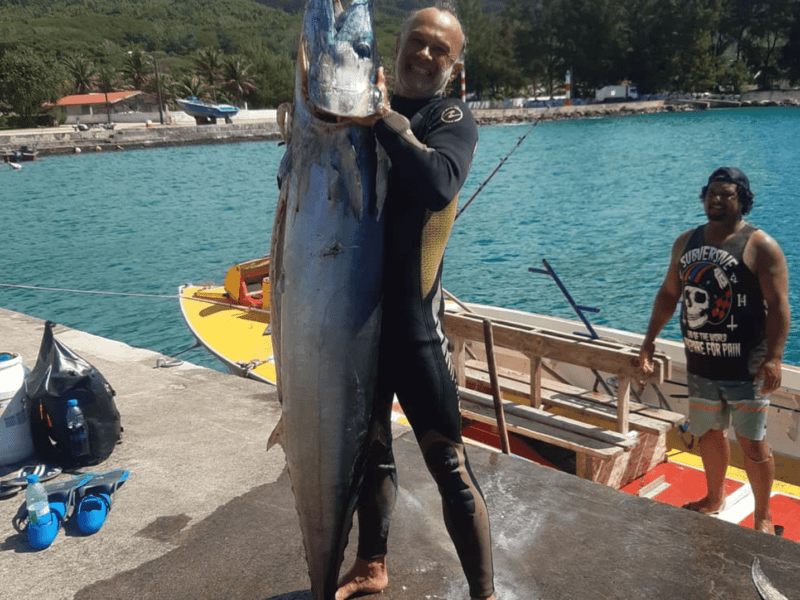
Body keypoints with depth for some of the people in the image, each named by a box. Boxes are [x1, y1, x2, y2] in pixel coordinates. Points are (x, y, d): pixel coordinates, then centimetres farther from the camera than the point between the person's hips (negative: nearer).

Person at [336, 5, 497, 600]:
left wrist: (383, 119, -20)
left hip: (412, 318, -5)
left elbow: (438, 184, -25)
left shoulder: (452, 117, -3)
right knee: (369, 449, 19)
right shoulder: (367, 113, 12)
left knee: (449, 463, -3)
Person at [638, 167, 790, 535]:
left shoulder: (760, 247, -9)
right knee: (709, 434, 19)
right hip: (700, 364, 5)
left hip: (746, 367, -5)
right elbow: (669, 293, 15)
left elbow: (778, 306, -13)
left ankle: (763, 517, 20)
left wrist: (773, 358, -21)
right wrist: (650, 339, 10)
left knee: (752, 443, 1)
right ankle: (714, 500, 39)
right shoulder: (687, 242, 8)